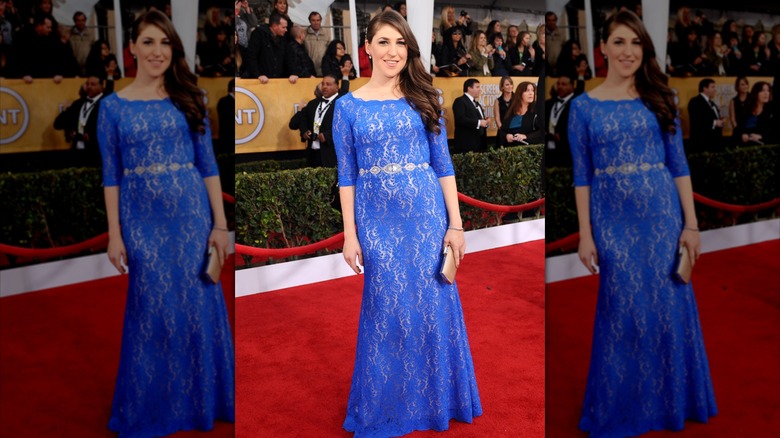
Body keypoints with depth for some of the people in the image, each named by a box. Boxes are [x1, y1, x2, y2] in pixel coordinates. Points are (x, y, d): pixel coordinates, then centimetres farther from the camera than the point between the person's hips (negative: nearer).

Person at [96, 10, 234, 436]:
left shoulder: (187, 99, 4)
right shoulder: (113, 106, 2)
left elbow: (208, 165, 2)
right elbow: (111, 175, 2)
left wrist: (219, 224, -3)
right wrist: (115, 235, -3)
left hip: (191, 214, 1)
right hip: (142, 220, 0)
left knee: (197, 308, 6)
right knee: (151, 312, 7)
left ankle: (201, 402, 25)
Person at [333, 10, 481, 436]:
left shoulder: (422, 99, 4)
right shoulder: (348, 106, 2)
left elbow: (443, 164, 3)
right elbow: (347, 175, 2)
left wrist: (455, 224, -2)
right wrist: (350, 235, -2)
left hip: (426, 214, 1)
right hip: (377, 220, -1)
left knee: (433, 307, 7)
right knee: (387, 312, 7)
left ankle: (436, 401, 28)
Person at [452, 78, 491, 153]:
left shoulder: (477, 103, 24)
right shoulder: (459, 101, -7)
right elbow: (460, 119, -21)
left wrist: (486, 121, 4)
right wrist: (478, 122, -20)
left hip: (480, 142, 9)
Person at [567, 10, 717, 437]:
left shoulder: (658, 98, 5)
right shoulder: (583, 106, 1)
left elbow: (679, 164, 4)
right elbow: (582, 175, 0)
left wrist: (691, 224, -2)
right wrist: (585, 234, -4)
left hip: (662, 214, 2)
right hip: (613, 220, -1)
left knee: (669, 308, 7)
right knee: (623, 312, 5)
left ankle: (671, 402, 27)